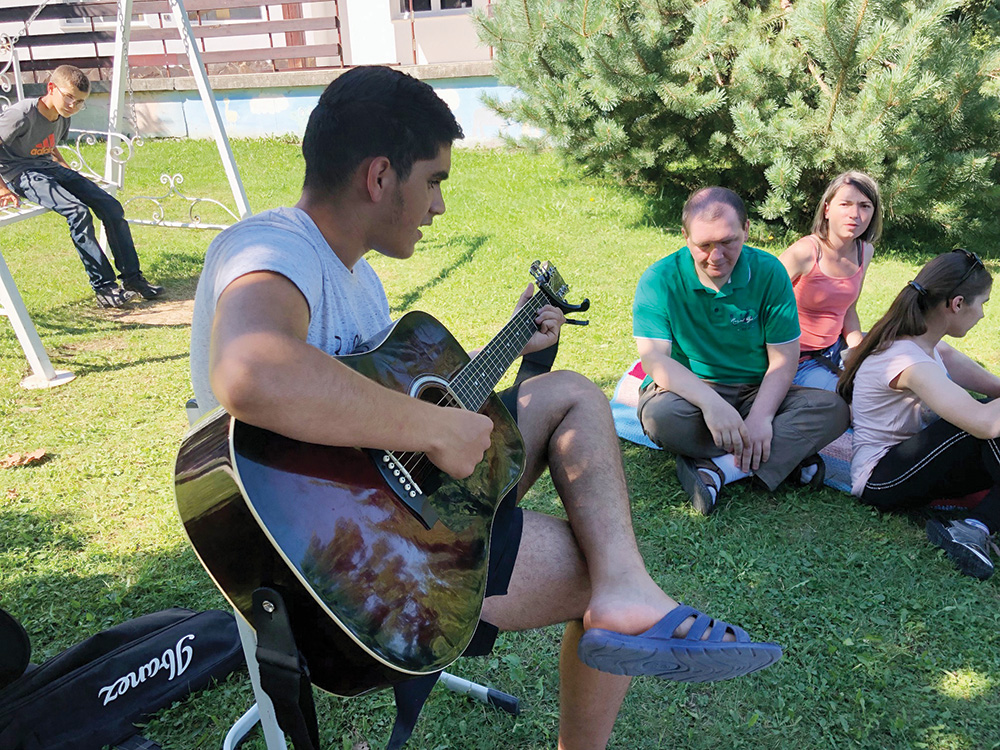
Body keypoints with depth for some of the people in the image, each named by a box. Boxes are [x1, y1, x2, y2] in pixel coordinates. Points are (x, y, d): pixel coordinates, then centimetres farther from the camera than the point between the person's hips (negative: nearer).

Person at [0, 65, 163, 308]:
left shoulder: (62, 118, 6)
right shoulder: (22, 114, -19)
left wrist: (68, 171, 14)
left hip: (49, 168, 8)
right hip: (20, 174, -8)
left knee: (111, 207, -7)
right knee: (78, 211, -30)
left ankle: (132, 277, 0)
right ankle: (104, 288, -25)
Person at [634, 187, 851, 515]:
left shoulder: (768, 272, -4)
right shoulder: (660, 280, -10)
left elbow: (783, 358, -5)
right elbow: (654, 358, -20)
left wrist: (761, 416, -23)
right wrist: (710, 402, -36)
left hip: (756, 392, 3)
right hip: (690, 391, -2)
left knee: (833, 408, -21)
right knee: (660, 414, -37)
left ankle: (715, 468, -30)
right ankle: (788, 453, -23)